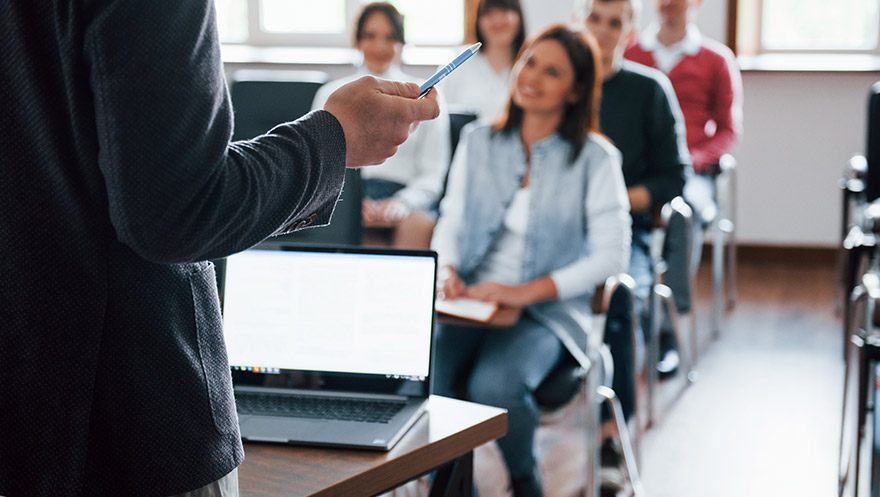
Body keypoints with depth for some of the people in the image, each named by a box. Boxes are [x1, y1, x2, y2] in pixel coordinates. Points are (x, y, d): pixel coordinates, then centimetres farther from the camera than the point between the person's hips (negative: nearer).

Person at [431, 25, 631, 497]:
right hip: (470, 300, 3)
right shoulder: (477, 141, 11)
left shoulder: (595, 157, -2)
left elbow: (612, 254, -7)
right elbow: (451, 220, 14)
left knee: (494, 386, -31)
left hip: (547, 311, -3)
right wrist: (447, 271, -8)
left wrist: (529, 291, -17)